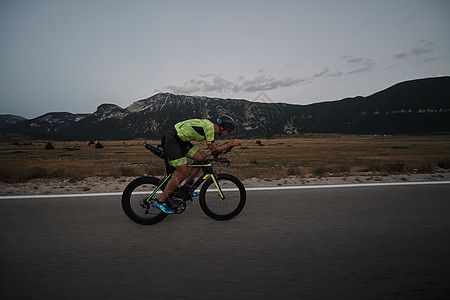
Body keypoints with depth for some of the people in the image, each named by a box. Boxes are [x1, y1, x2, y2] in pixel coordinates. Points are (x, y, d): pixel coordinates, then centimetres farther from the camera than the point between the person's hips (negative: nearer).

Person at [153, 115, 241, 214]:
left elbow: (213, 147, 19)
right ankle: (160, 202, -1)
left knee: (201, 159, 5)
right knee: (184, 173, -10)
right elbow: (213, 149, -14)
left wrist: (228, 144, 9)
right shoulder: (209, 127, -18)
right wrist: (230, 144, -8)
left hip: (180, 140, 10)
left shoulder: (210, 126, 11)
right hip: (171, 140, -10)